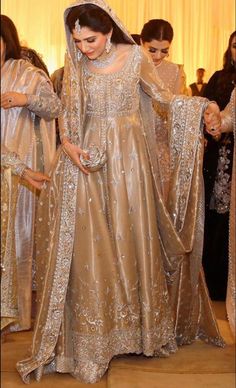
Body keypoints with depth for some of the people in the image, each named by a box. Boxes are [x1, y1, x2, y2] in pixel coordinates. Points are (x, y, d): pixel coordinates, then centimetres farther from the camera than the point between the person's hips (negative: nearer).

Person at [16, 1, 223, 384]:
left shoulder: (135, 56, -2)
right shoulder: (74, 65, 0)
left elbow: (161, 95, 9)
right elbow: (66, 112, 6)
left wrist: (200, 104, -2)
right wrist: (69, 144, -12)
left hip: (129, 155, 0)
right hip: (88, 155, 1)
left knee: (132, 236, 6)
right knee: (90, 241, -1)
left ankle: (140, 324, 23)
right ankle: (92, 333, 11)